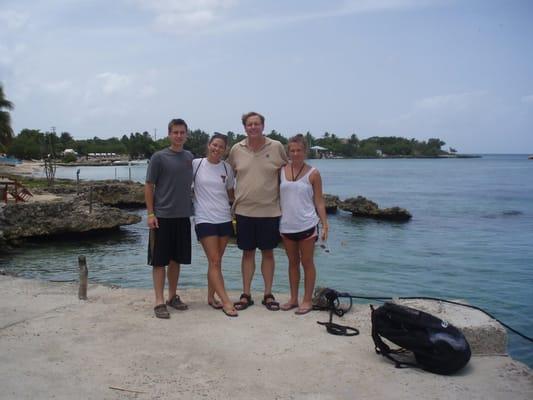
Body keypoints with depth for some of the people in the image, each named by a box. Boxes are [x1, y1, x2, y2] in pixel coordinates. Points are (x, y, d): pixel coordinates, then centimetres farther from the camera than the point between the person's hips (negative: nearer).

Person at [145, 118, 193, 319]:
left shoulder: (190, 157, 8)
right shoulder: (159, 157, -5)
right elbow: (149, 186, -4)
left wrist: (191, 209, 11)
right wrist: (150, 214, -10)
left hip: (183, 216, 5)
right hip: (162, 217, -4)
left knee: (176, 259, 13)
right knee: (159, 260, 0)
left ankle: (173, 296, 24)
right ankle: (159, 302, 5)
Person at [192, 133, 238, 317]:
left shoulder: (227, 168, 6)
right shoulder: (196, 164, -2)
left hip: (224, 218, 4)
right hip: (204, 219, -4)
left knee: (216, 261, 11)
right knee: (214, 261, -7)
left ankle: (211, 297, 24)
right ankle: (226, 301, -4)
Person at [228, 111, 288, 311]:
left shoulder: (276, 147, -3)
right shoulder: (236, 149, 2)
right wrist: (234, 198, 10)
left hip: (270, 210, -1)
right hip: (244, 210, 1)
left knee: (268, 252, 9)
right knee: (247, 252, 9)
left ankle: (268, 295, 20)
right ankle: (246, 295, 19)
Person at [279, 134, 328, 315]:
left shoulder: (313, 174, -3)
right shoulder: (281, 171, 4)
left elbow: (319, 202, -1)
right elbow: (275, 195, 10)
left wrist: (325, 225, -7)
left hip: (306, 225, -3)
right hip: (286, 225, 3)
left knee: (307, 262, 5)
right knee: (292, 262, 14)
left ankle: (307, 300, 14)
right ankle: (293, 298, 24)